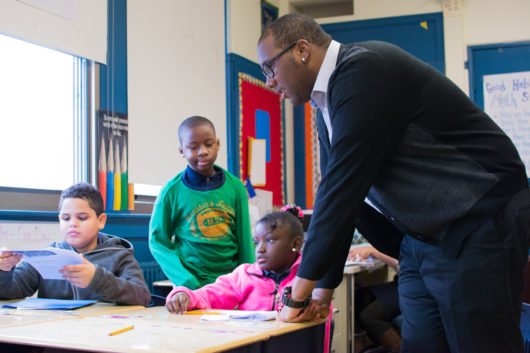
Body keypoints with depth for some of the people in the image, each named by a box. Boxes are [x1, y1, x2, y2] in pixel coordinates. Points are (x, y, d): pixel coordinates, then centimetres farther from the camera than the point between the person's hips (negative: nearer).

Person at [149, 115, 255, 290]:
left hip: (231, 281, 2)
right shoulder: (172, 191, -4)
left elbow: (245, 239, 6)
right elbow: (158, 241, -1)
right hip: (192, 285, -2)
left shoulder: (235, 187, 2)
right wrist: (187, 282, -9)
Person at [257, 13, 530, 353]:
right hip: (422, 236, 9)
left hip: (478, 228, -9)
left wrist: (301, 291, -15)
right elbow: (336, 191, 17)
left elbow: (344, 185, -22)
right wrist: (324, 286, 18)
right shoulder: (327, 106, 11)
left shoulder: (364, 67, -18)